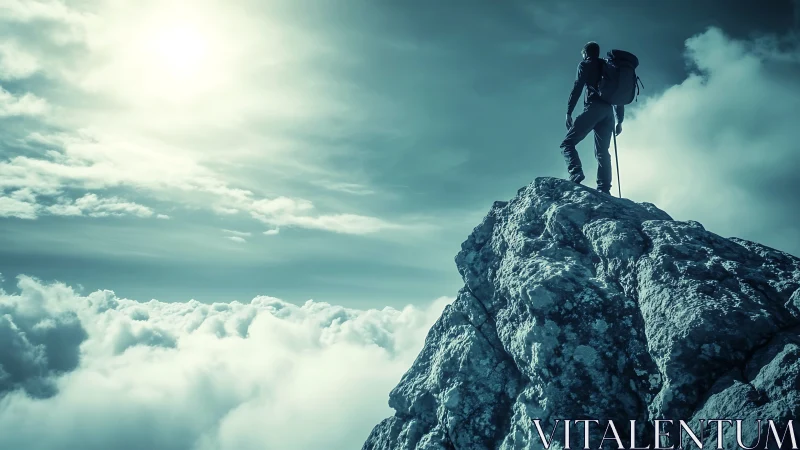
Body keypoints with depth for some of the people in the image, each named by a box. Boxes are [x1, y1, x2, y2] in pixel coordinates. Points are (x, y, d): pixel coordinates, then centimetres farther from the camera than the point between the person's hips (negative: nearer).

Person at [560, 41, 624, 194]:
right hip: (609, 112, 6)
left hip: (593, 108, -6)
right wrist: (619, 120, 24)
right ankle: (604, 189, -2)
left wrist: (568, 112, -5)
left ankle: (576, 173, -30)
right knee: (602, 152, 9)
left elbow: (577, 88, -3)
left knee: (568, 143, -6)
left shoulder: (586, 65, 10)